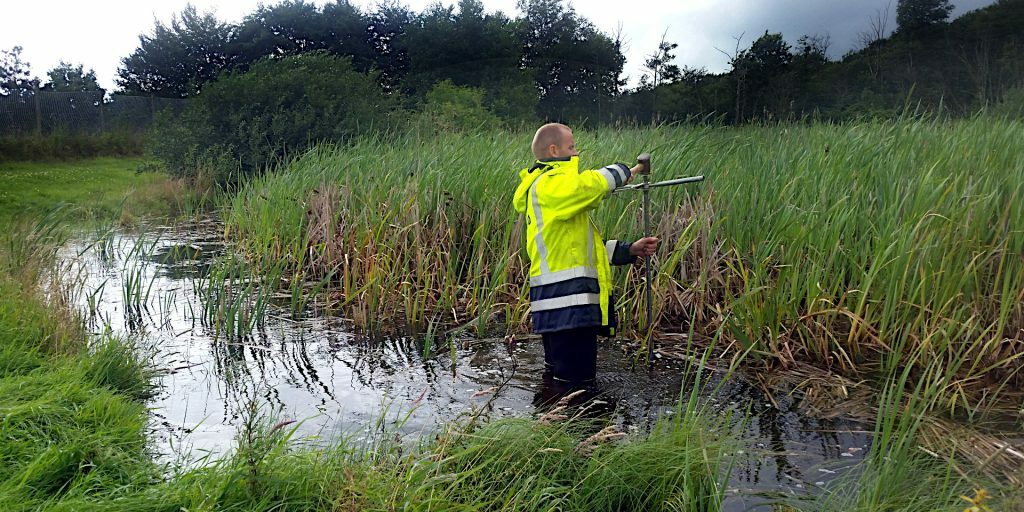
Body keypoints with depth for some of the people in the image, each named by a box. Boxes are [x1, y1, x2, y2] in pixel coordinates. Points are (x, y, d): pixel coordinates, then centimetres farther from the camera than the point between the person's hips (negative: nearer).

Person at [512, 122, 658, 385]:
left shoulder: (553, 185, 24)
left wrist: (629, 250, 15)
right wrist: (623, 171, -5)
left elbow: (583, 248, 24)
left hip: (573, 305, 11)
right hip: (566, 304, -11)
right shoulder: (551, 184, -9)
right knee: (574, 382, -8)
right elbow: (594, 184, -28)